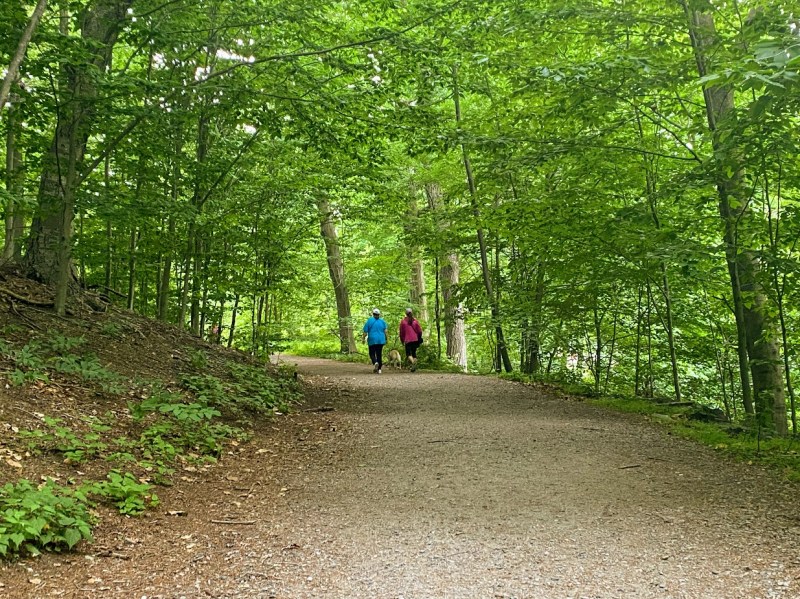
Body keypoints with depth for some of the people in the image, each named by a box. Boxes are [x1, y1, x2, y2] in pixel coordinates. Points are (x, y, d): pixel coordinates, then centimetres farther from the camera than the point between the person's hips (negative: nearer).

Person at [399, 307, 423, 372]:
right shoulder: (415, 321, 3)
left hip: (407, 340, -3)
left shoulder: (403, 321, -2)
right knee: (414, 353, 14)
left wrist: (402, 340, 15)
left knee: (408, 353, -1)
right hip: (415, 340, 3)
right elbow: (419, 331, 3)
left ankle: (413, 362, -27)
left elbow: (401, 332, 2)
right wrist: (419, 339, 18)